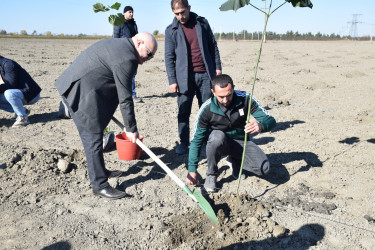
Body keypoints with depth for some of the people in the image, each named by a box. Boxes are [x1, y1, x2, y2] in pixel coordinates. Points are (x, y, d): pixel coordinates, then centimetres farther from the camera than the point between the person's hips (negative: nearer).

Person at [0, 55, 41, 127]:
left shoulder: (8, 64, -16)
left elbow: (11, 85, -23)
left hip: (31, 95, -10)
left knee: (9, 93, -36)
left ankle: (23, 118, -19)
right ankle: (22, 111, 10)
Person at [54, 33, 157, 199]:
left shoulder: (118, 44, 15)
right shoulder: (126, 59, -18)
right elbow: (125, 98, -17)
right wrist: (131, 129, -8)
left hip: (73, 87, 11)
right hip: (81, 91, -11)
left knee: (93, 135, 19)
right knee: (93, 137, -5)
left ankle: (100, 171, 33)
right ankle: (99, 184, 3)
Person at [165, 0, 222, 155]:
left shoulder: (202, 23, 9)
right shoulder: (171, 31, 4)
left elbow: (213, 46, 12)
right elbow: (169, 57, 1)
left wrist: (217, 67, 5)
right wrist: (172, 80, -5)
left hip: (205, 74, 2)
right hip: (184, 77, -1)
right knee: (183, 112, 1)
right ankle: (183, 142, 14)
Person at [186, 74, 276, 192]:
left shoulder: (245, 99, -18)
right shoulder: (207, 109, -21)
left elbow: (270, 120, -18)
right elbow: (197, 139, -14)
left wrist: (261, 126, -44)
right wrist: (192, 170, -18)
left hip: (241, 141, 2)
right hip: (220, 143, -1)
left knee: (263, 168, -22)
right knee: (217, 136, -38)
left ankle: (235, 161, 10)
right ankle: (211, 175, -12)